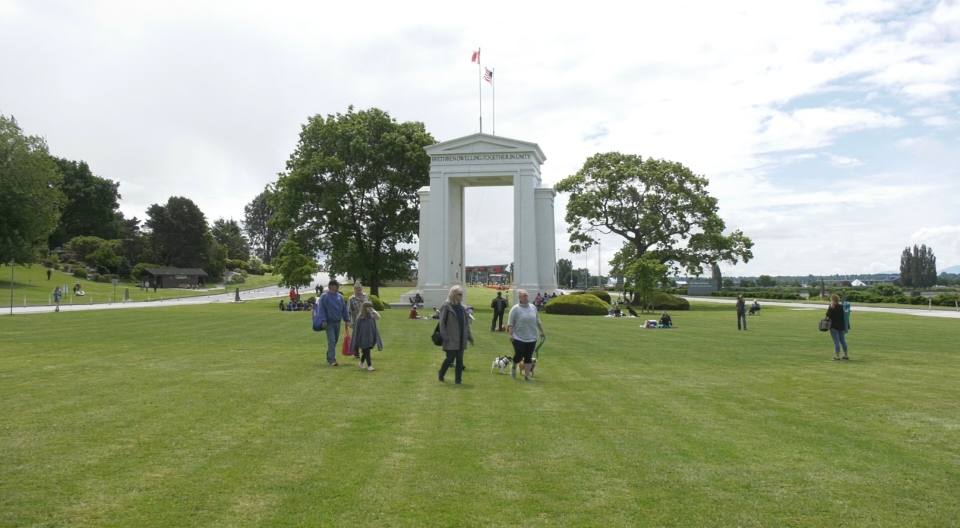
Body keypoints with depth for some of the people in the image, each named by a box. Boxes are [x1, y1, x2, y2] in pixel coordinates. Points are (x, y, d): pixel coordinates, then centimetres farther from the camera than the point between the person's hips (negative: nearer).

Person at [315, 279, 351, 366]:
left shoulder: (340, 296, 9)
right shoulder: (324, 296, -7)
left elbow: (344, 309, 12)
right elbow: (321, 309, -10)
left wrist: (347, 320, 9)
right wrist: (323, 320, -17)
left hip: (337, 322, 6)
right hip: (329, 322, -6)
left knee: (335, 341, 13)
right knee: (331, 341, -12)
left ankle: (329, 357, 27)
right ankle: (332, 360, -13)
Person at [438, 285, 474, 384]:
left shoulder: (462, 307, 12)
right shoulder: (446, 307, -7)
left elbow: (466, 323, 15)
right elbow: (442, 322, -8)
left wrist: (469, 336, 11)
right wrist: (444, 336, -15)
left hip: (461, 339, 6)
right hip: (451, 339, -5)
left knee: (460, 359, 5)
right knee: (450, 358, -3)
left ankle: (458, 379, 12)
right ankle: (441, 375, 21)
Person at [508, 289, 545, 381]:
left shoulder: (533, 308, 9)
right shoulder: (515, 308, -6)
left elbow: (538, 321, 19)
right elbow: (510, 323, -8)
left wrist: (542, 331, 18)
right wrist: (511, 334, -15)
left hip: (531, 338, 4)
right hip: (518, 338, -4)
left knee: (528, 357, 3)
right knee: (519, 355, -4)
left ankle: (527, 375, 9)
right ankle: (514, 367, 26)